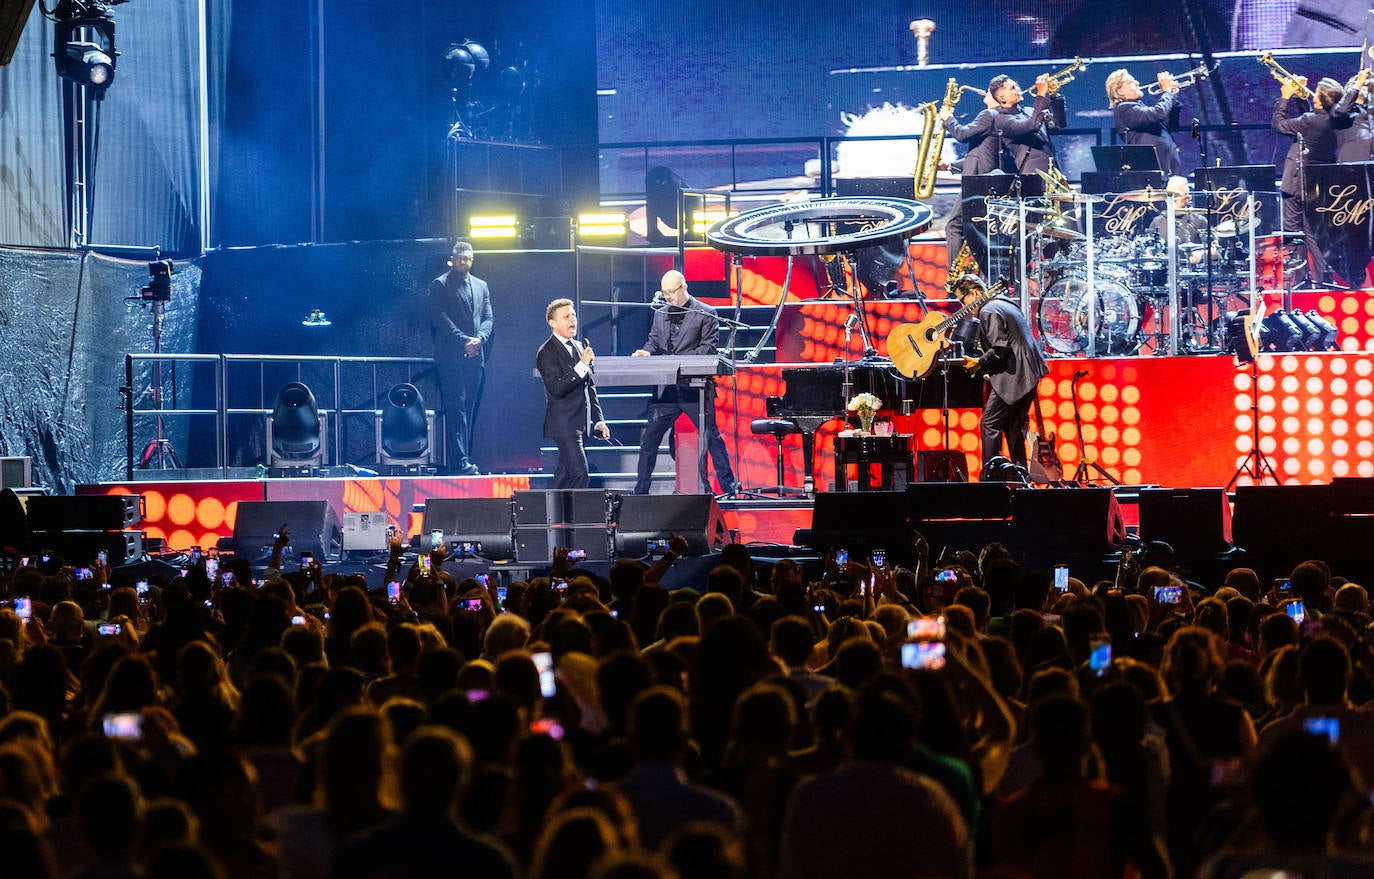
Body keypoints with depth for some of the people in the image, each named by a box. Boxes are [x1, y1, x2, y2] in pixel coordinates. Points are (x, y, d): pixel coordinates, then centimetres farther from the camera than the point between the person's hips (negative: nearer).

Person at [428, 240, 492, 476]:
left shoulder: (481, 286, 19)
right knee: (456, 410, -11)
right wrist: (464, 341, -16)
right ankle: (459, 463, -15)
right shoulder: (440, 285, 1)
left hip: (475, 357, 6)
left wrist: (479, 339, -7)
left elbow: (487, 317, 13)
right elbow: (441, 318, -8)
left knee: (470, 411, 5)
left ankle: (464, 461, 8)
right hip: (451, 357, -6)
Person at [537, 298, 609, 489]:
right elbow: (556, 389, -22)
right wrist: (581, 365, -25)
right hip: (564, 424, -8)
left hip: (581, 423, 8)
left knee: (565, 474, 11)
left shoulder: (580, 347, 16)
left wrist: (598, 420, 18)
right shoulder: (547, 352, -10)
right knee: (580, 474, -17)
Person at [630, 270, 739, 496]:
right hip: (667, 388, 5)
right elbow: (653, 341, 19)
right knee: (650, 435, 3)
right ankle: (641, 489, 10)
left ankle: (729, 486, 4)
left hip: (695, 386, -5)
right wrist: (646, 352, -5)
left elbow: (709, 347, -7)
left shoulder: (705, 313, -1)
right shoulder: (660, 314, 16)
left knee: (711, 435, -3)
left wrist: (680, 359, -19)